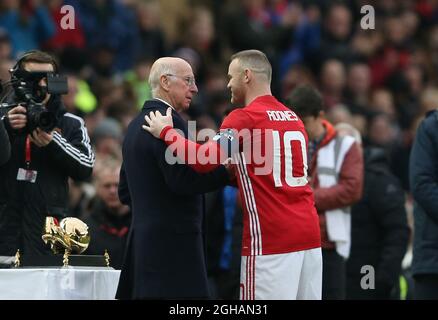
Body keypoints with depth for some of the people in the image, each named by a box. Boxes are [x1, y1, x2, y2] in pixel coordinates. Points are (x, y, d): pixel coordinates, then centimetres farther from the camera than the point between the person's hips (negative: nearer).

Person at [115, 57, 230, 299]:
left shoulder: (136, 125, 19)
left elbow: (125, 192, 22)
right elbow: (181, 180, -21)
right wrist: (226, 170, -11)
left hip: (142, 238, 10)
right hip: (173, 241, -10)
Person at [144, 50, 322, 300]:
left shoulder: (245, 118, -7)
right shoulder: (294, 119, 17)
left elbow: (204, 160, -19)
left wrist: (166, 132, -6)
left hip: (271, 242, -7)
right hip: (309, 236, 7)